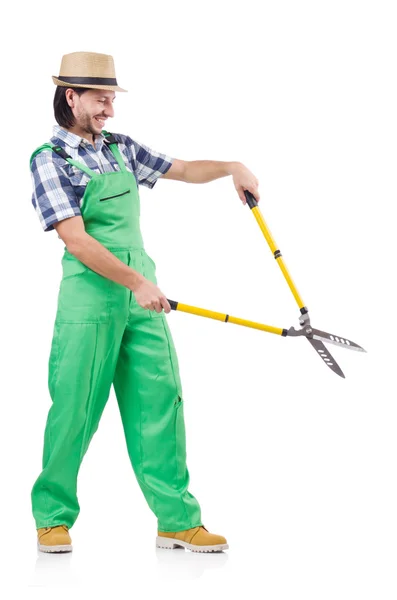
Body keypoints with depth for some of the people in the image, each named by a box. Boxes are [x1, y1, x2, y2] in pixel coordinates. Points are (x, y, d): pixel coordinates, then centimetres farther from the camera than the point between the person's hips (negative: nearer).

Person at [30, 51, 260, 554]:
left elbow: (183, 170, 23)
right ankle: (53, 516, 14)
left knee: (161, 402, 1)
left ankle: (177, 519, 4)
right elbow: (76, 241, -14)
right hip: (90, 299, -6)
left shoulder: (120, 149, 14)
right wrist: (136, 282, -20)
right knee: (74, 410, -2)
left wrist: (232, 167, 4)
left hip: (142, 295, 6)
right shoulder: (49, 160, -4)